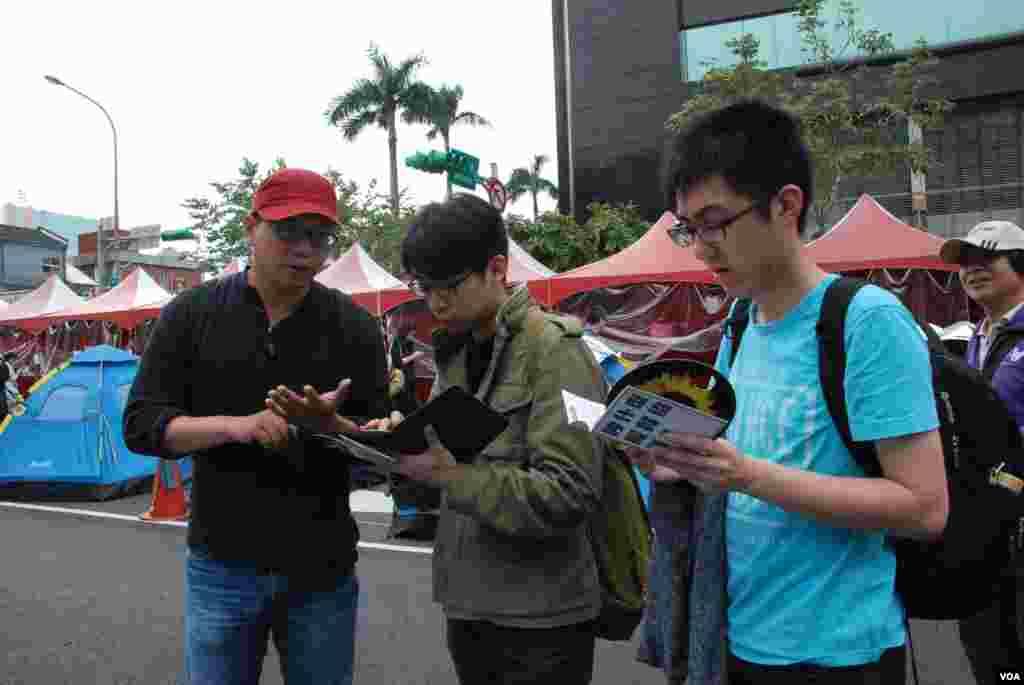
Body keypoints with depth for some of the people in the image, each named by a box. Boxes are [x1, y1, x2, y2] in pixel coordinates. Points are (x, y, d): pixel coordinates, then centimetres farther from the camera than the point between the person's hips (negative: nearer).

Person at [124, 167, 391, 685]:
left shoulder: (355, 327, -3)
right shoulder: (191, 314, -2)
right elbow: (141, 425, -5)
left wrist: (328, 424, -23)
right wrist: (239, 425, -21)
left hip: (323, 569, 1)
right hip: (222, 566, 0)